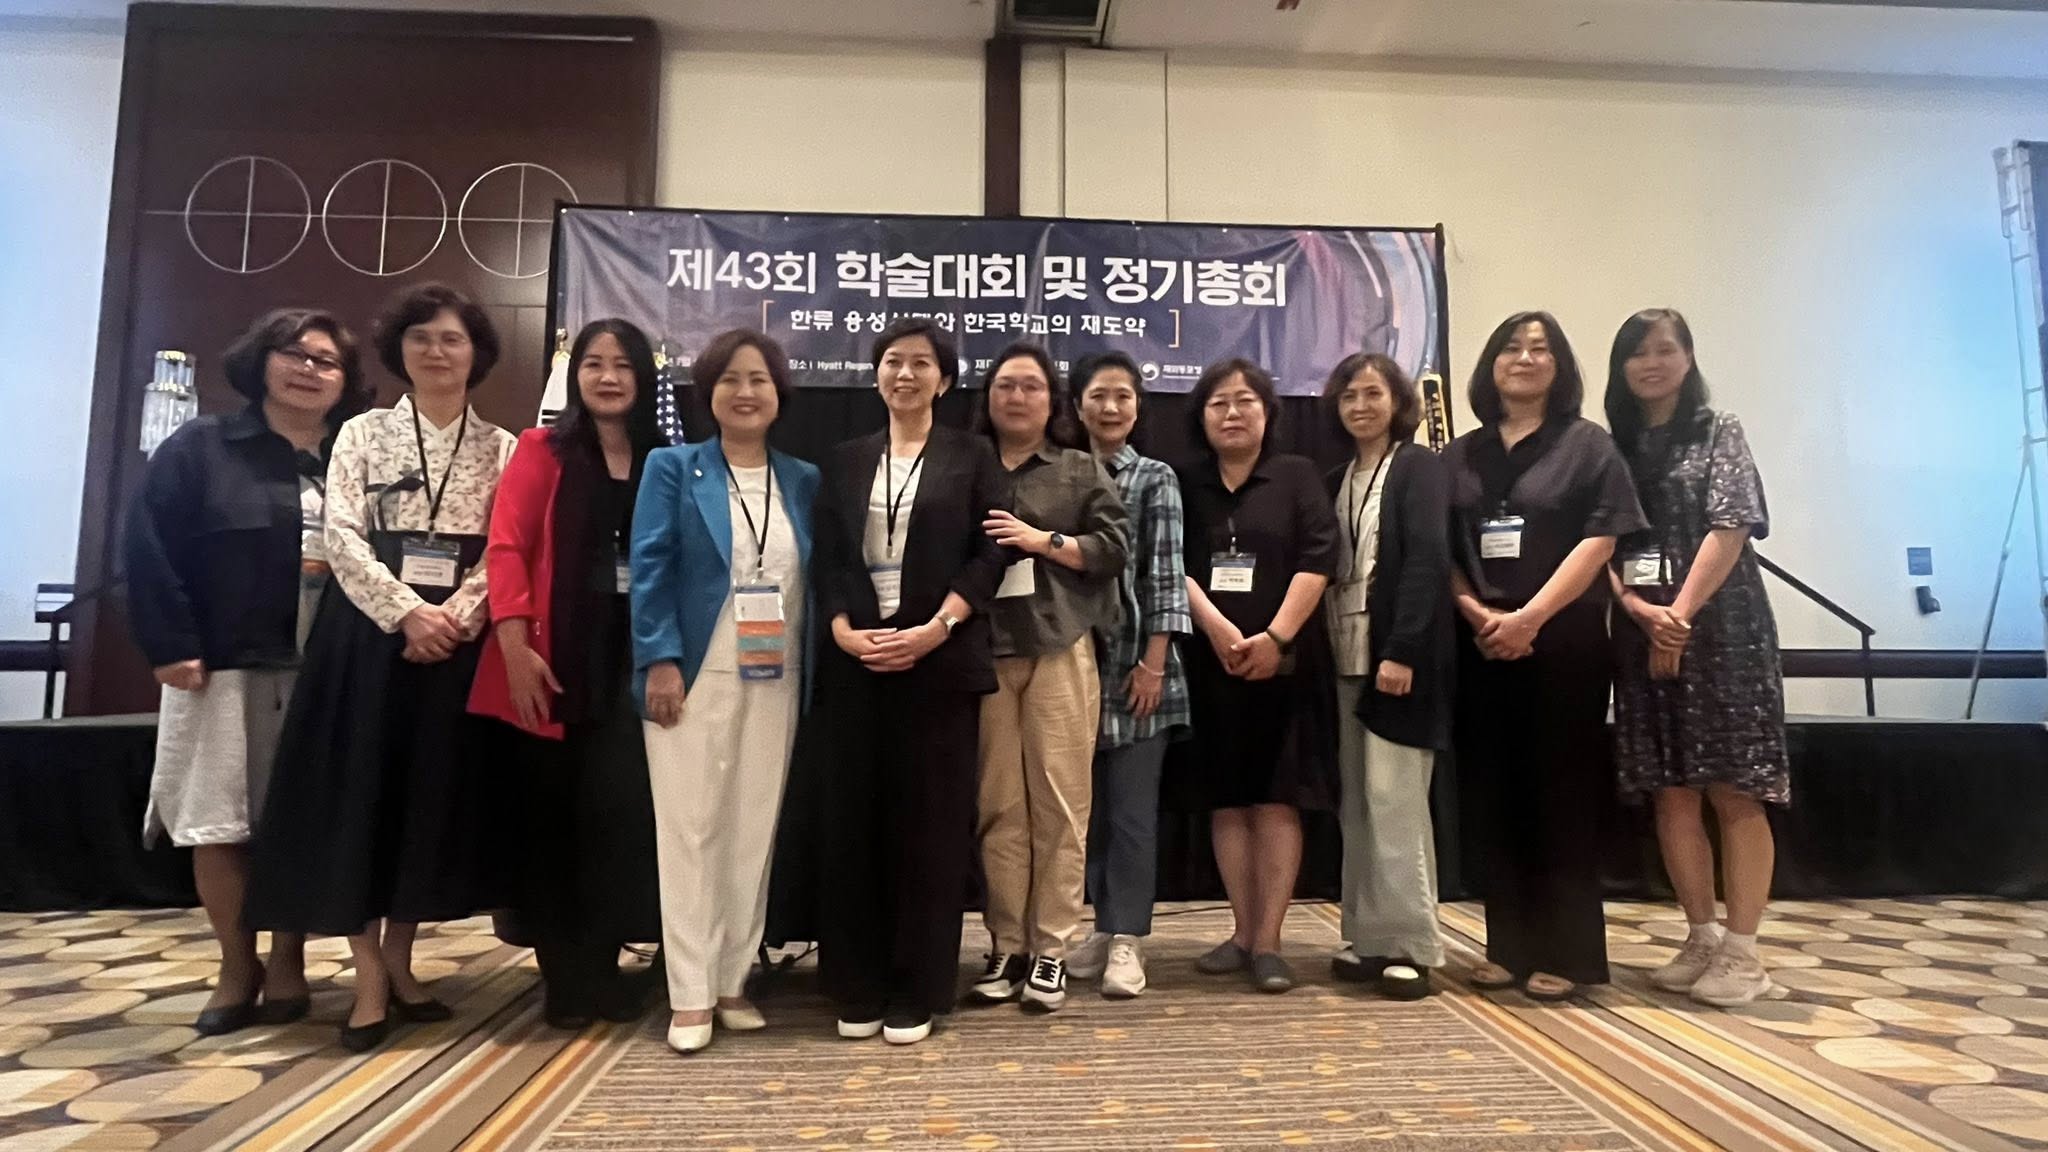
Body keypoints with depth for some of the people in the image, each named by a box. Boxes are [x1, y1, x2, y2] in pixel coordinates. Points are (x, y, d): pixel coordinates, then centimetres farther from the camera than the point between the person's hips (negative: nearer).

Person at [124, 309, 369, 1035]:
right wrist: (171, 645, -11)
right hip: (222, 669, -1)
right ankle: (237, 966, 21)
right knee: (216, 824, 4)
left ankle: (288, 961, 22)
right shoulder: (200, 448, 2)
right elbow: (150, 549, -4)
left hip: (325, 674, 1)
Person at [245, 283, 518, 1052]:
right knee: (360, 793, -2)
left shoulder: (501, 448, 9)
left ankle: (399, 964, 20)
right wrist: (406, 612, -15)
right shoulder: (362, 434, 7)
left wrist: (455, 617, -14)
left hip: (459, 638, 1)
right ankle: (370, 981, 7)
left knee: (435, 797, 5)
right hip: (371, 629, -1)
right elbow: (341, 535, -3)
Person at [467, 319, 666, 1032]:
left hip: (631, 661, 2)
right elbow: (505, 546, -6)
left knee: (619, 811, 0)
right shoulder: (542, 450, 2)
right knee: (550, 818, 6)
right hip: (552, 663, -2)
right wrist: (516, 646, -15)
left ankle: (601, 966, 17)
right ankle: (563, 975, 19)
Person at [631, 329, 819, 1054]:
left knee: (754, 831, 7)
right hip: (694, 675, -3)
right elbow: (650, 568, -4)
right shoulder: (673, 468, 4)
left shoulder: (803, 480, 11)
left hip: (777, 682, 3)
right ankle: (691, 994, 10)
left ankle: (733, 981, 20)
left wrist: (813, 674, 3)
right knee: (691, 829, 1)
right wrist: (661, 660, -14)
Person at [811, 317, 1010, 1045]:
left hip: (940, 659, -2)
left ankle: (916, 991, 13)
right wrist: (843, 629, -10)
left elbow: (990, 556, -3)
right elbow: (826, 559, 7)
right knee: (853, 818, 4)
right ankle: (857, 988, 17)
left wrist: (936, 628, -15)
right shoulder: (845, 462, 15)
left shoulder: (972, 458, 7)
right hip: (856, 659, 3)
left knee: (931, 822, 1)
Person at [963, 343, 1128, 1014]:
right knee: (998, 805, 4)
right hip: (985, 652, 1)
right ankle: (1006, 947, 15)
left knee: (1059, 801, 0)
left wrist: (1041, 540, -7)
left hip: (1059, 649, -1)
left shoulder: (1080, 470, 10)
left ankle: (1050, 952, 9)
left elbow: (1115, 545, 2)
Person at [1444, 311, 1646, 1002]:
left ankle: (1566, 954, 9)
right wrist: (1478, 614, -9)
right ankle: (1510, 945, 16)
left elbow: (1598, 541, -8)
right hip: (1481, 647, 4)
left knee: (1562, 796, 0)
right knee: (1495, 797, 6)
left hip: (1564, 643, -3)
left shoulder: (1587, 445, 3)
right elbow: (1441, 551, 9)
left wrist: (1528, 618, -16)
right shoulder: (1461, 455, 14)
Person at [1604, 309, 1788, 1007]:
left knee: (1734, 792, -3)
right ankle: (1702, 938, 17)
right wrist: (1641, 611, -12)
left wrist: (1680, 614, -15)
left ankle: (1741, 952, 3)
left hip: (1721, 629, -3)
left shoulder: (1719, 432, 4)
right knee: (1671, 793, 5)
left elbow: (1730, 527, -8)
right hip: (1642, 636, 4)